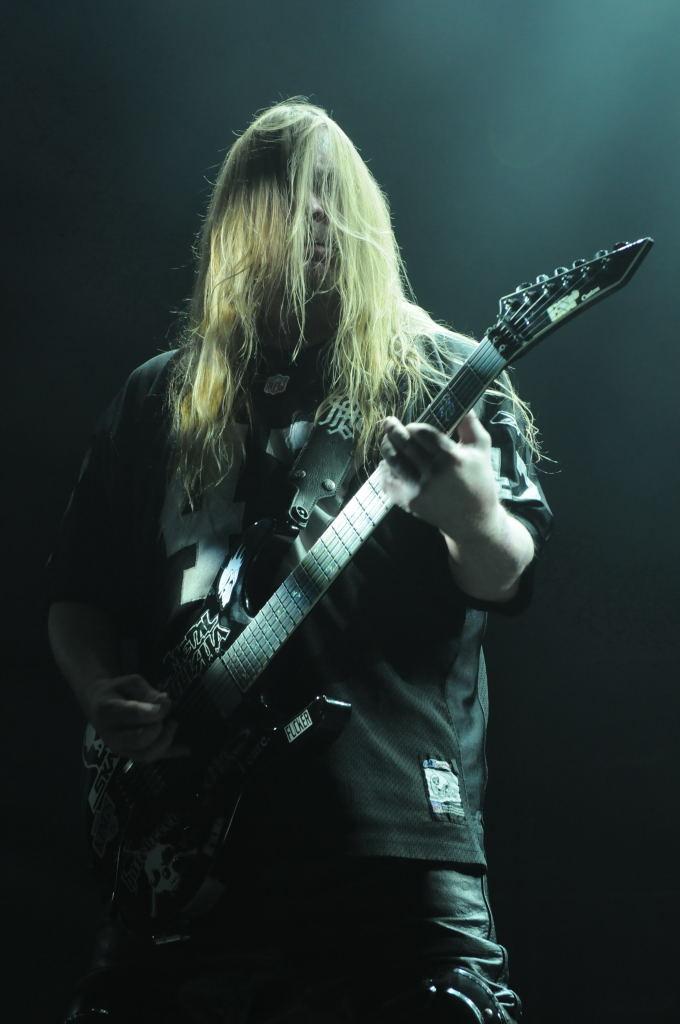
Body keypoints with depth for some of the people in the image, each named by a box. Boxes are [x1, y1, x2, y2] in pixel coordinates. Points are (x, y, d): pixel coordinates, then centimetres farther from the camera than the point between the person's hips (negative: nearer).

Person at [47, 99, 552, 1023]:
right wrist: (104, 694, -1)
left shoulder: (443, 377, 8)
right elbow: (79, 591, 19)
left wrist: (475, 517, -23)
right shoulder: (158, 400, 16)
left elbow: (506, 580, -1)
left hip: (397, 818, -3)